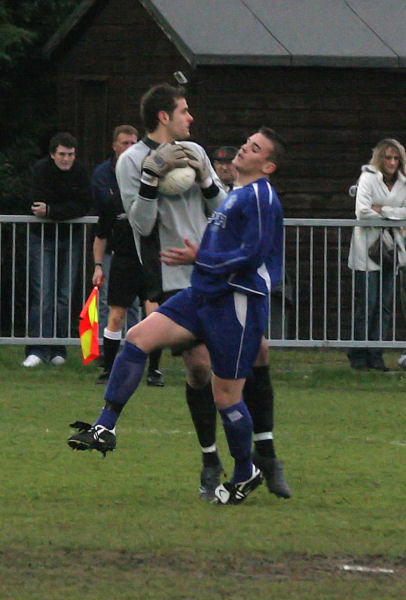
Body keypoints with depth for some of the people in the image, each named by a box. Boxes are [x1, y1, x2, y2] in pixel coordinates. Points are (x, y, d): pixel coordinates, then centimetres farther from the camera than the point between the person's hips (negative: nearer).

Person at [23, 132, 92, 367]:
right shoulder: (41, 170, -9)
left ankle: (58, 350, 7)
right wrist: (68, 210, -18)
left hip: (71, 238, 2)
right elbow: (37, 206, -14)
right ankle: (37, 351, -10)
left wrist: (51, 211, -21)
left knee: (65, 295, 1)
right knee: (43, 294, -9)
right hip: (43, 238, -2)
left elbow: (85, 206, -12)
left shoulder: (80, 172, -4)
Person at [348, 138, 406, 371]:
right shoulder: (368, 178, -3)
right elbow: (362, 211, -13)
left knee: (385, 305, 1)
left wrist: (382, 210, -10)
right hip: (367, 248, -4)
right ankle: (358, 356, -1)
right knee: (367, 302, -8)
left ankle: (376, 356, 5)